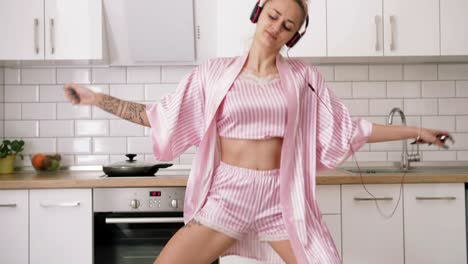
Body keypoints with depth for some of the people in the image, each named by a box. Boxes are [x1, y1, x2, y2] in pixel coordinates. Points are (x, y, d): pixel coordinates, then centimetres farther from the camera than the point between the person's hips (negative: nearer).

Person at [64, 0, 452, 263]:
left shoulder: (304, 78, 3)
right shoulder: (215, 72, 1)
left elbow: (348, 130, 9)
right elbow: (158, 117, 6)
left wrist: (414, 131, 9)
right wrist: (96, 98, 4)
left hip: (283, 199, 1)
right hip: (226, 196, 0)